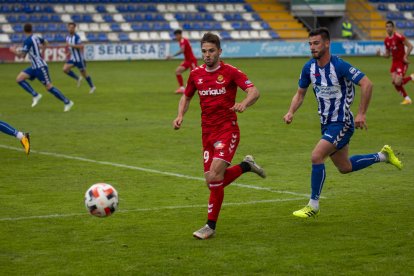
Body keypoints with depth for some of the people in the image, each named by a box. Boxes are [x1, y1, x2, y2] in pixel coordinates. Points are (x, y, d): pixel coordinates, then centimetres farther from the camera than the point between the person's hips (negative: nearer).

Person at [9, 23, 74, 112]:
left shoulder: (28, 40, -17)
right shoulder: (36, 37, 8)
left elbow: (21, 55, -16)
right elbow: (45, 42, 29)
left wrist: (14, 50, 1)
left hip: (40, 67, -9)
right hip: (35, 67, 9)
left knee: (49, 87, -9)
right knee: (19, 78, 2)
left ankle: (67, 102, -3)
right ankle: (35, 95, -2)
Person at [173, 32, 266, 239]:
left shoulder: (230, 72, -7)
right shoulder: (196, 74, 7)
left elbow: (254, 91, -15)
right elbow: (186, 97, 21)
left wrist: (244, 103, -37)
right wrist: (180, 115, 1)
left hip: (227, 130, -6)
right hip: (207, 132, 6)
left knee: (214, 177, -18)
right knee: (214, 181, 4)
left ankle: (211, 226, -5)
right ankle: (246, 165, 29)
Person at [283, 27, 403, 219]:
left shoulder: (339, 66, -20)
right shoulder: (309, 67, 0)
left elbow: (366, 84, -21)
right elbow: (300, 93, 12)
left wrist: (362, 113, -22)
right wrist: (291, 112, -5)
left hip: (341, 122, -8)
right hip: (327, 123, 8)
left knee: (316, 156, -21)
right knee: (345, 167, 17)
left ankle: (313, 206, -9)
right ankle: (383, 156, 39)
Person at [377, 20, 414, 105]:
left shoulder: (398, 37, -17)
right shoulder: (386, 40, 7)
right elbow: (387, 55, 15)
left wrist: (405, 57, -20)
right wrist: (381, 54, -5)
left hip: (402, 62, -7)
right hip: (395, 62, 7)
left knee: (398, 82, -17)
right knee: (394, 81, -4)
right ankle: (407, 98, 11)